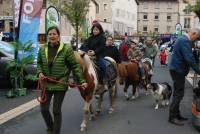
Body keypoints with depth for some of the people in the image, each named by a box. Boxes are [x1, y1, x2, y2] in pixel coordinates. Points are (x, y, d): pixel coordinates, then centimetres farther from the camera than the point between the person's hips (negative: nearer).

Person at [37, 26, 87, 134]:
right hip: (46, 84, 4)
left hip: (60, 84, -4)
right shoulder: (42, 49, 1)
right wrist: (40, 72, -6)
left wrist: (82, 81, -10)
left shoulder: (66, 49, -11)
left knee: (56, 110, 2)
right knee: (44, 109, 9)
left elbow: (75, 66, -7)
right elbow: (39, 63, 15)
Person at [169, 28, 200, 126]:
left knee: (178, 93, 16)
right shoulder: (185, 41, -19)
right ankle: (172, 117, 2)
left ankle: (176, 114, 25)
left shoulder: (182, 39, 16)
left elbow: (188, 56, 21)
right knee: (178, 94, -5)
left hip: (177, 69, 11)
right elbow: (189, 58, -25)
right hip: (178, 70, -11)